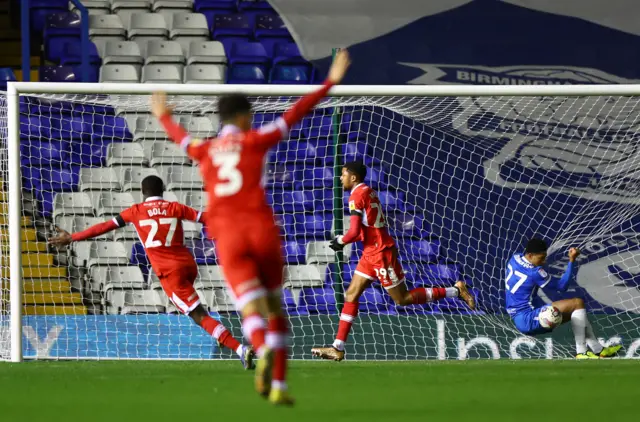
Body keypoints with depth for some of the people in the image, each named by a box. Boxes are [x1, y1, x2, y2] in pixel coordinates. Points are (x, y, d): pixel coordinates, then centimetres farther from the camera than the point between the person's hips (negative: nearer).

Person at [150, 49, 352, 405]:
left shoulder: (203, 150, 15)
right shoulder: (254, 141, 6)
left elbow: (181, 138, 37)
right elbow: (294, 115, 3)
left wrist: (165, 118, 60)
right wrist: (330, 83, 7)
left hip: (227, 235, 1)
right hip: (261, 227, -1)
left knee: (250, 306, -12)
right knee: (275, 307, 13)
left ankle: (263, 351, -46)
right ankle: (278, 384, 6)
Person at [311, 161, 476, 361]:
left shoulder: (357, 196, -15)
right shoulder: (369, 192, 13)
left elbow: (354, 232, -22)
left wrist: (341, 241, -3)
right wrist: (344, 240, 12)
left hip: (380, 253, -10)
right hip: (371, 254, 10)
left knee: (402, 299, -2)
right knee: (351, 295, 6)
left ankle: (455, 291, 3)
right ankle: (338, 348, 5)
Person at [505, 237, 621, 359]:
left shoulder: (515, 258, 4)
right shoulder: (535, 272, -20)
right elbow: (562, 286, -9)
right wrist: (572, 261, -12)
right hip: (527, 320, -10)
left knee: (579, 312, 13)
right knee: (578, 303, -15)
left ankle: (597, 349, 10)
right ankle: (581, 352, -13)